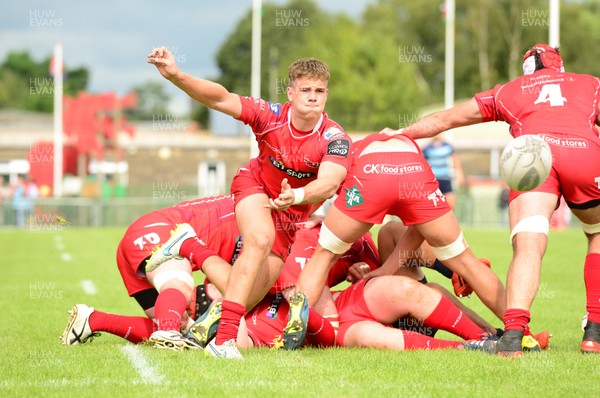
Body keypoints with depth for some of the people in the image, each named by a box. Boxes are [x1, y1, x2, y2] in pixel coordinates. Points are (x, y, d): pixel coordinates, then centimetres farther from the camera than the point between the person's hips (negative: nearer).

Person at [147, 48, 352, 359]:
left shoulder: (334, 139, -28)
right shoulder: (271, 116, -26)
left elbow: (330, 182, -44)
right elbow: (219, 99, -32)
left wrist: (297, 196, -64)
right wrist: (175, 76, -46)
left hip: (295, 210, 3)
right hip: (256, 183, -3)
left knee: (265, 276, -4)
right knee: (261, 239, -31)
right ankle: (224, 338, -36)